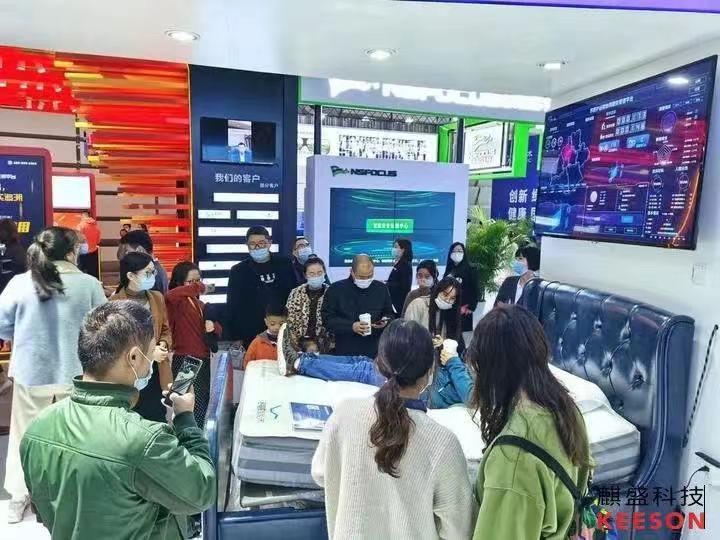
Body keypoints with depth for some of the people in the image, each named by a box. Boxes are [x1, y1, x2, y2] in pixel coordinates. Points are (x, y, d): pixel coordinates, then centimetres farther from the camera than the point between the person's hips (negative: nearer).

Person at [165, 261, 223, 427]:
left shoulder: (200, 304, 16)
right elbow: (170, 295, -36)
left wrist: (213, 326, -1)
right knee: (193, 405, -10)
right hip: (185, 360, -9)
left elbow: (218, 328, 23)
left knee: (203, 401, 17)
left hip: (203, 360, 9)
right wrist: (199, 287, -28)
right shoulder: (178, 302, -10)